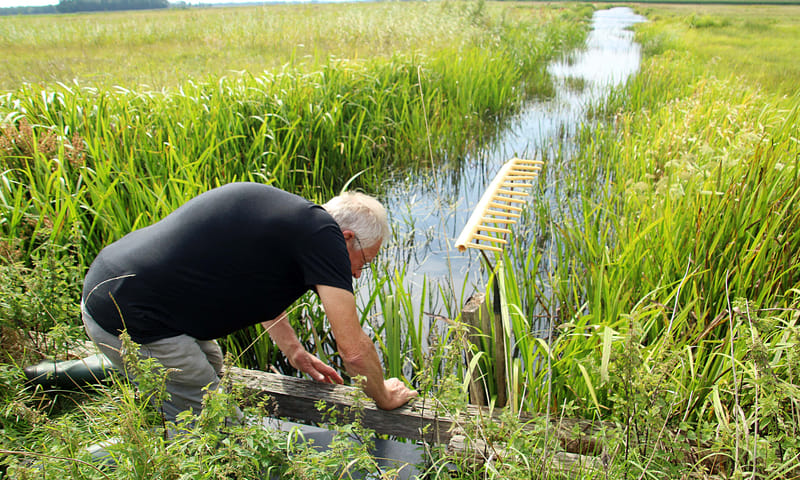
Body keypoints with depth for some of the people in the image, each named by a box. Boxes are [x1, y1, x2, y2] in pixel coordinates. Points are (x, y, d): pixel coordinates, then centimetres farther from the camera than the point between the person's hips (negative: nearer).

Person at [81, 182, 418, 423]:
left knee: (210, 367, 28)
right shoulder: (323, 233, -15)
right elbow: (354, 349, -11)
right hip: (134, 322, -10)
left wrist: (294, 351, 32)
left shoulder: (280, 207, 12)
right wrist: (384, 397, 8)